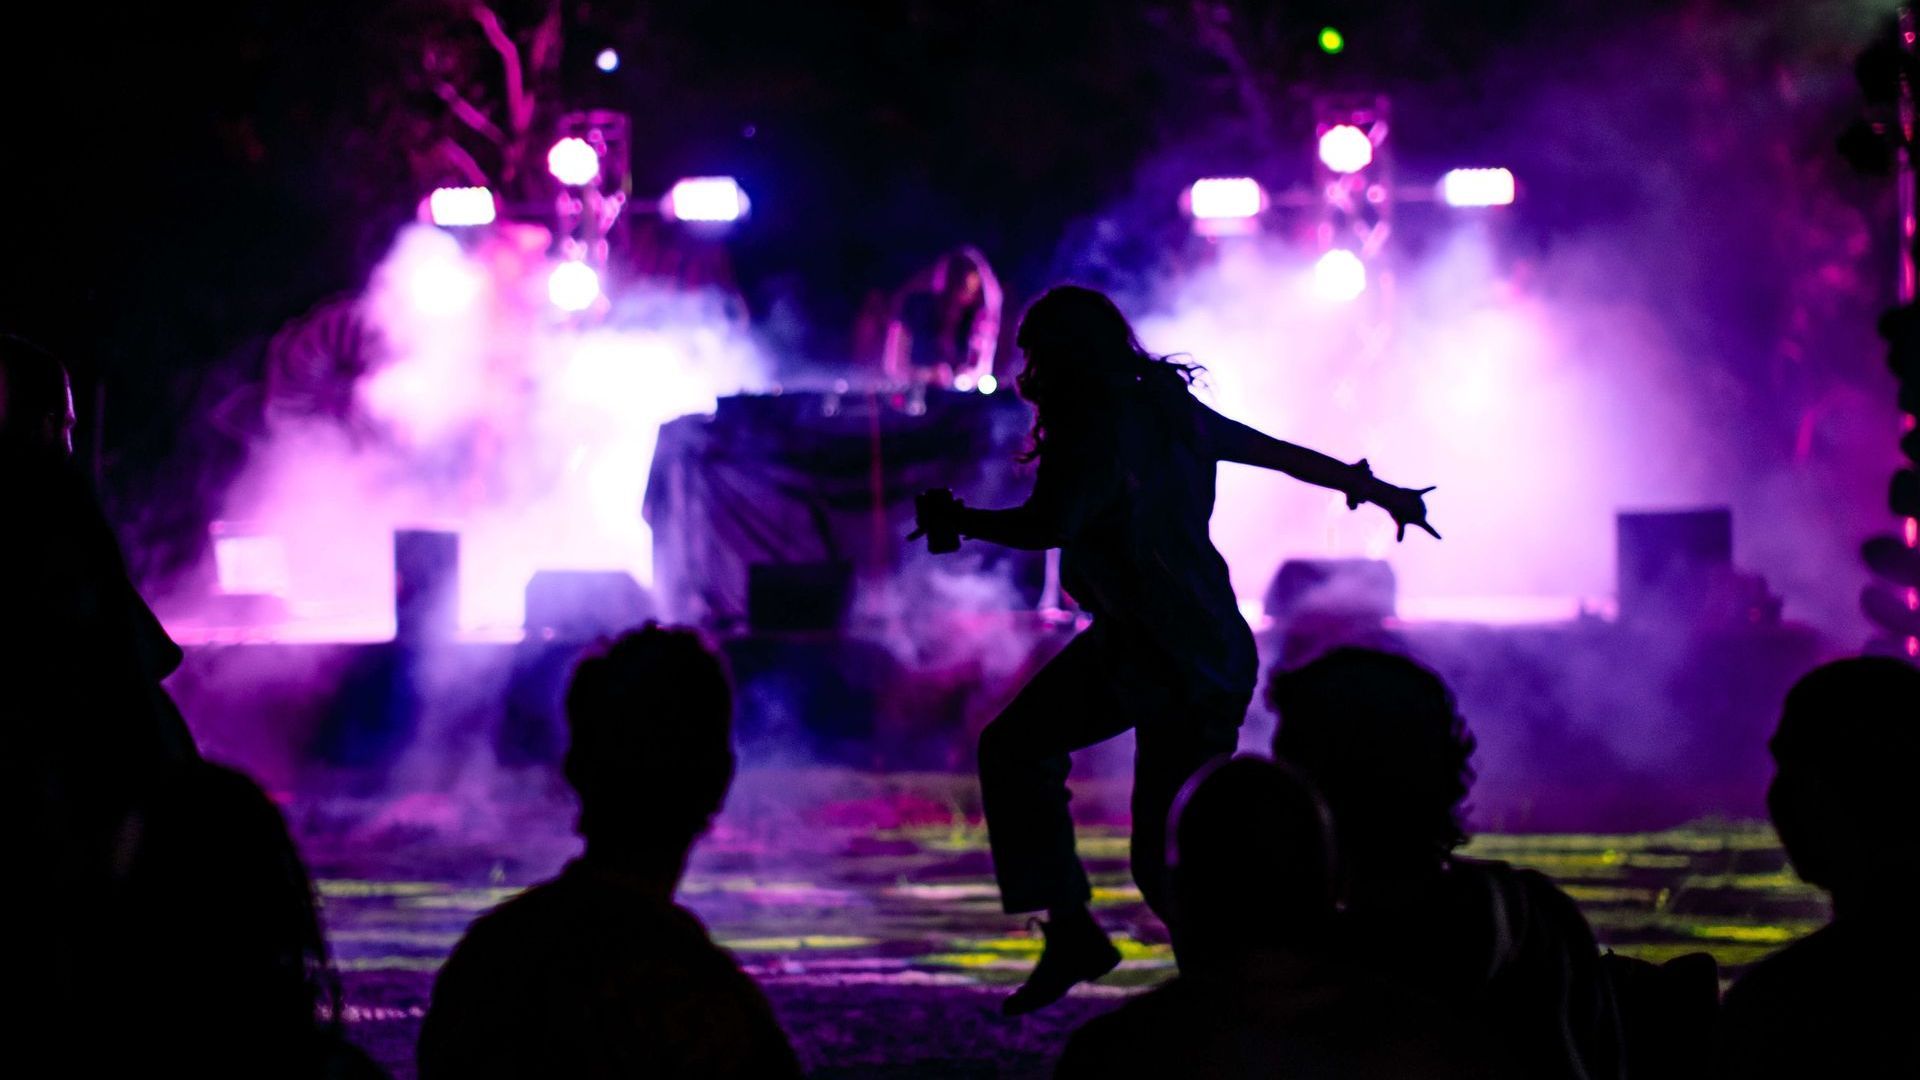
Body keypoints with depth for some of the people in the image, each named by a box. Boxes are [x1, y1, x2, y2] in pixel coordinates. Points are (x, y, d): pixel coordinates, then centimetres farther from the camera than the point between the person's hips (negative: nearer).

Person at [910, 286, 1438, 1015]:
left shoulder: (1104, 435, -20)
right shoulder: (1165, 409, 7)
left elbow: (1047, 525, -34)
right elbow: (1283, 453, 16)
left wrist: (958, 521, -16)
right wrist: (1377, 490, 27)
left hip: (1188, 670, -10)